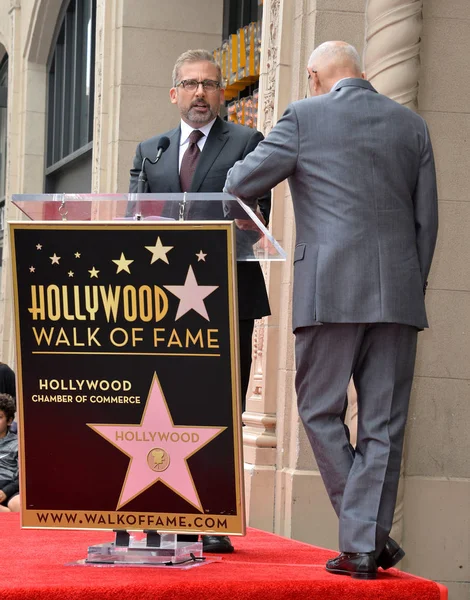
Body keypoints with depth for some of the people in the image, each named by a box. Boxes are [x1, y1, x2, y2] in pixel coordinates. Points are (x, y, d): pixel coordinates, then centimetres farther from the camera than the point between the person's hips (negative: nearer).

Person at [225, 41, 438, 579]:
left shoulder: (304, 117, 2)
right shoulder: (411, 125, 12)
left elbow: (242, 186, 5)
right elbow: (426, 220, 11)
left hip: (332, 291, -3)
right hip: (398, 292, 4)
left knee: (320, 410, 8)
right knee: (383, 422, 5)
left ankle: (366, 533, 0)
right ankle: (363, 545, 4)